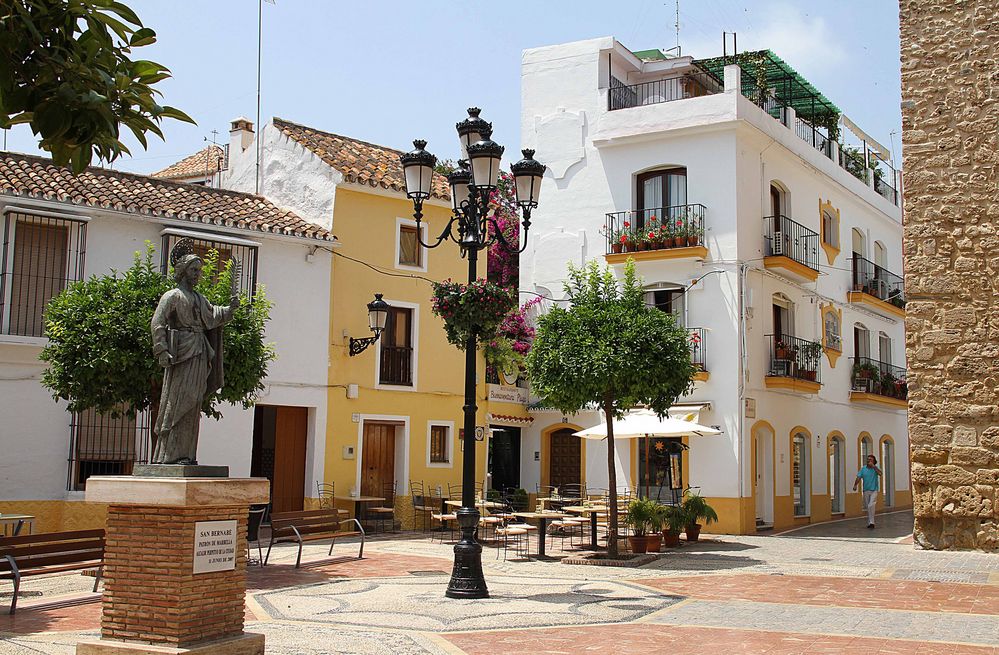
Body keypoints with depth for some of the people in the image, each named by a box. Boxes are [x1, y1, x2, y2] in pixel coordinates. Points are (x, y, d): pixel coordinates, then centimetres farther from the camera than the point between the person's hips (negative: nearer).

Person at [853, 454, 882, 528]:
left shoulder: (875, 468, 0)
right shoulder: (863, 469, 7)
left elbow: (880, 473, -21)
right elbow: (859, 477, -2)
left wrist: (873, 466, -20)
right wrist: (855, 485, -18)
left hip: (874, 490, -3)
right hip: (866, 491, 3)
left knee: (871, 505, -19)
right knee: (867, 507, 9)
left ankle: (871, 522, -16)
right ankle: (869, 522, 21)